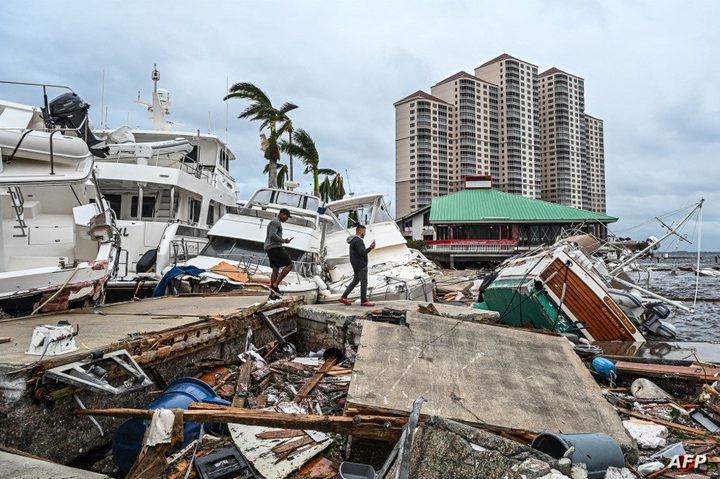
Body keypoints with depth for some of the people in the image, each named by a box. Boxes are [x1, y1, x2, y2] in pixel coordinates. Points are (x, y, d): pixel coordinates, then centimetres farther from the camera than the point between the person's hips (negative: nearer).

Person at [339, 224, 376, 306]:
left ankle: (344, 297, 11)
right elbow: (362, 252, -24)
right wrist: (370, 248, -17)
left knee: (355, 281, 13)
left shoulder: (354, 240, 16)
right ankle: (364, 301, 4)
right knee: (364, 282, -3)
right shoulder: (357, 241, -17)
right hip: (361, 265, -10)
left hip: (357, 265, 10)